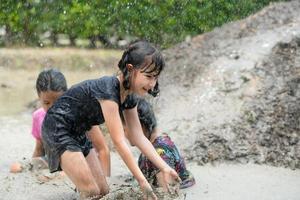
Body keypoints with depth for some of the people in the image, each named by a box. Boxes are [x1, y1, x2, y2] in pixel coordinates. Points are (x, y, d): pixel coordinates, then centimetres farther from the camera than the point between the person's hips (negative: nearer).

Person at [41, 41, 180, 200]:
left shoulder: (130, 97, -2)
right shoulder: (107, 90, -29)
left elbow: (139, 137, -1)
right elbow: (119, 141, -31)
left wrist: (165, 168, -11)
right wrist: (142, 181, -31)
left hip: (76, 134, 10)